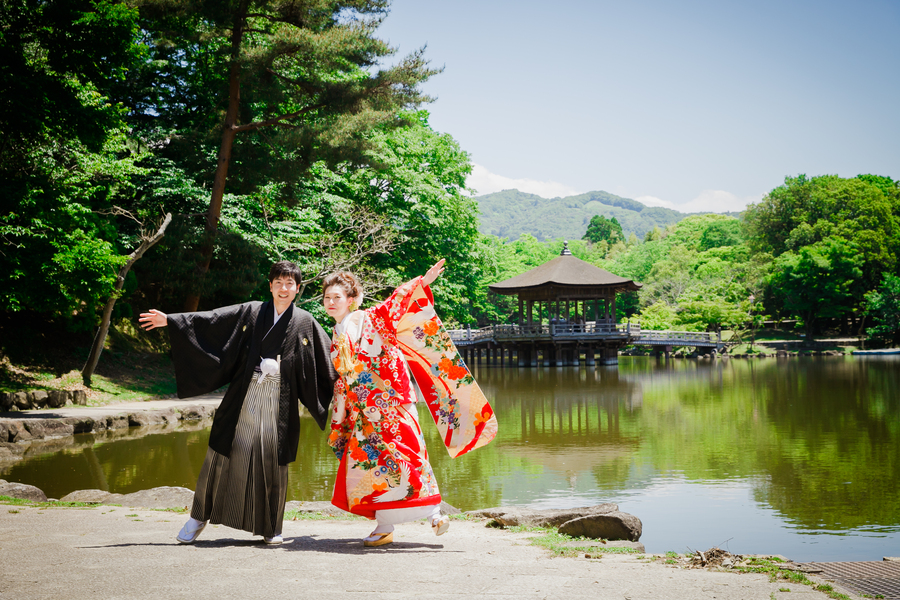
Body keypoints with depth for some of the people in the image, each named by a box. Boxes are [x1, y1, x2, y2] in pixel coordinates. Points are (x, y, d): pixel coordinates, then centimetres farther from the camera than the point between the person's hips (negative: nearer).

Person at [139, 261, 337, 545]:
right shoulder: (250, 312, 7)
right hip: (244, 396, 0)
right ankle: (199, 517, 16)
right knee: (224, 452, 2)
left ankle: (271, 528, 15)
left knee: (274, 462, 0)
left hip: (280, 401, 0)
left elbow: (328, 363, 10)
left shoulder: (306, 323, 7)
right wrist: (170, 320, 3)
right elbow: (210, 320, 7)